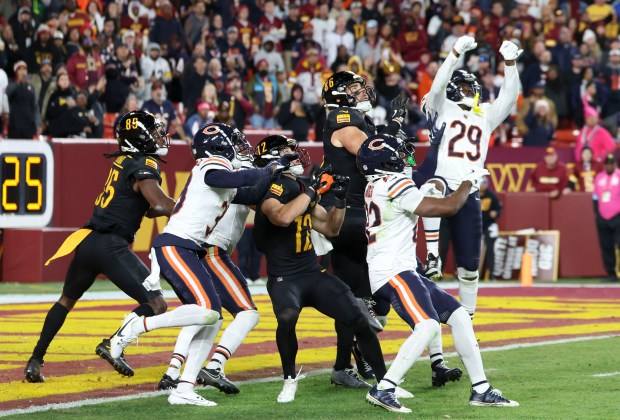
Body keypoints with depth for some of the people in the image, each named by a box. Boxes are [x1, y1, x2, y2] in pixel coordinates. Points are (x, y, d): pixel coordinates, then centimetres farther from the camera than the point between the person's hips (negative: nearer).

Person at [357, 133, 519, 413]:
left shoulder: (375, 187, 16)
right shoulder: (395, 184, -13)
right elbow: (448, 207, -12)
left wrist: (422, 193, 31)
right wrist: (468, 182, 3)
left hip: (403, 272, 10)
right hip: (392, 272, -10)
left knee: (459, 316, 8)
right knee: (428, 326, -27)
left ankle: (481, 390, 9)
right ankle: (383, 390, -25)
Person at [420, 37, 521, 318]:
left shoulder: (485, 116, 23)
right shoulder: (442, 109, 12)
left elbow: (508, 98, 11)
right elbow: (438, 85, -5)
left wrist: (509, 63, -2)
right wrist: (457, 52, -14)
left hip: (469, 194, 4)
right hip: (443, 181, -4)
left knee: (469, 264, 6)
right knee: (434, 188, -43)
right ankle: (432, 255, -44)